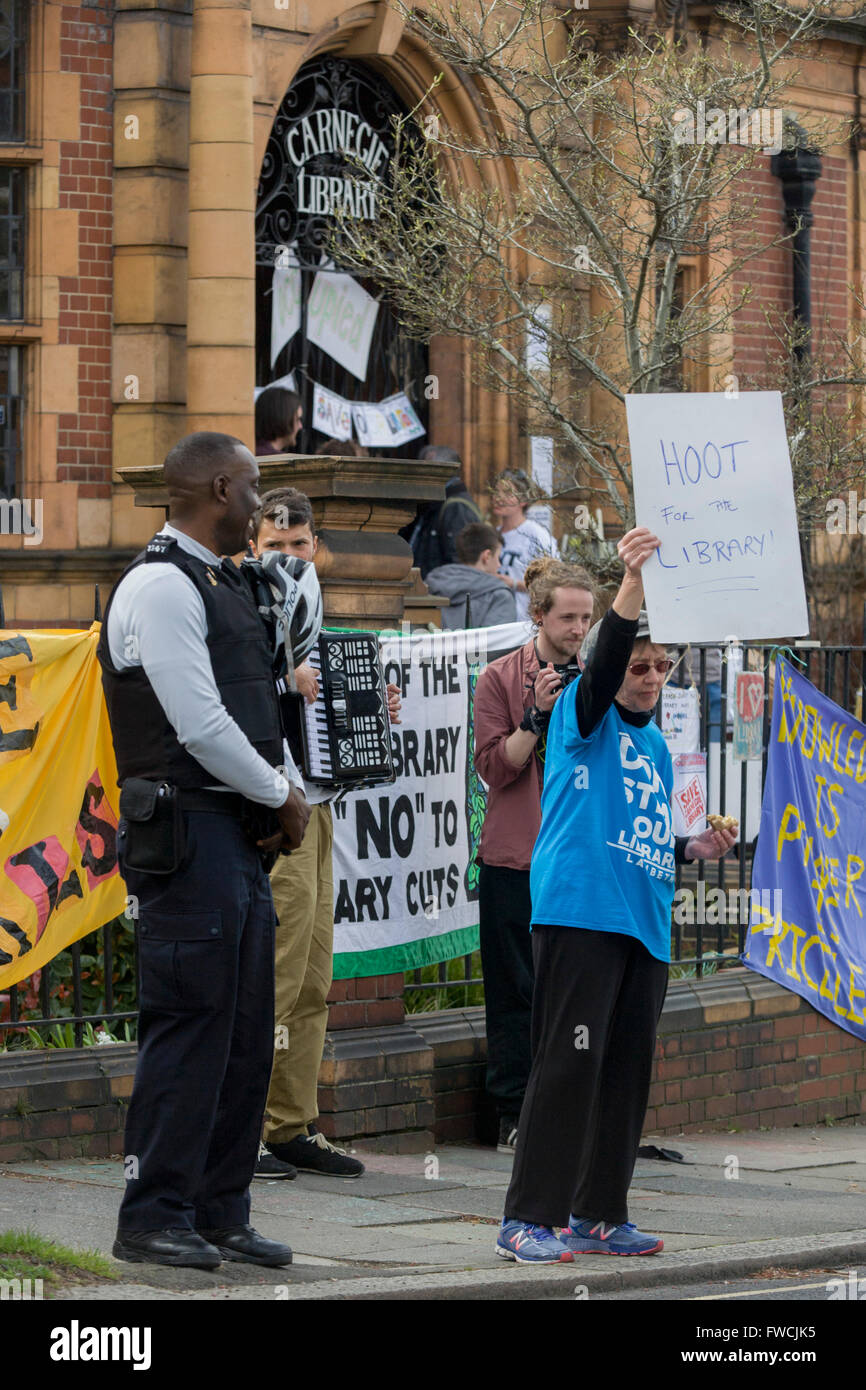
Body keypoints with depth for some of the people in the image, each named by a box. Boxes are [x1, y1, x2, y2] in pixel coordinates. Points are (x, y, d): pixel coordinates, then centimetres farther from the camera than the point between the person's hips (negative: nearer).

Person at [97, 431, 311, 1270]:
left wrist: (289, 795, 4)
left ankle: (220, 1216, 15)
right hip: (189, 832, -10)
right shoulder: (160, 585, -13)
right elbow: (200, 725, -18)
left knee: (244, 1034, 10)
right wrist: (281, 799, -7)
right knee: (188, 1027, -9)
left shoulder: (223, 586, 18)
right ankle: (154, 1219, -4)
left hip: (240, 835, 10)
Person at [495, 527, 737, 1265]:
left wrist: (695, 848, 11)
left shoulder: (656, 746, 22)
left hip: (645, 924, 8)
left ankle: (600, 1214, 16)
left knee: (627, 1067, 8)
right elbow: (604, 667, -21)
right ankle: (529, 1219, -9)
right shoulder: (583, 717, 0)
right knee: (570, 1060, -11)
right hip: (579, 913, -8)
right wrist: (633, 585, -35)